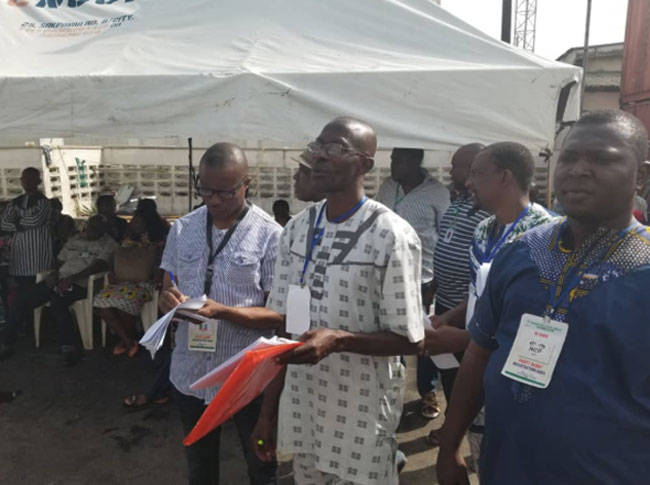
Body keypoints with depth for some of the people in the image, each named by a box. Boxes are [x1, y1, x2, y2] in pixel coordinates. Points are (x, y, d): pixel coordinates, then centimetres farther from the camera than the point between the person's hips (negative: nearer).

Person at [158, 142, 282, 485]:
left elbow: (279, 315, -15)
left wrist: (221, 311, -28)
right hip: (191, 372, 4)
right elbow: (167, 290, 7)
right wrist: (168, 300, -16)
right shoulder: (182, 229, 0)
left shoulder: (270, 235, -14)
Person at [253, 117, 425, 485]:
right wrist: (268, 412, 6)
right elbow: (283, 326, 5)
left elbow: (409, 340, -11)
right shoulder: (297, 229, 2)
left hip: (361, 415, -5)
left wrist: (339, 340, -27)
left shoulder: (392, 236, -14)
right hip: (300, 407, 5)